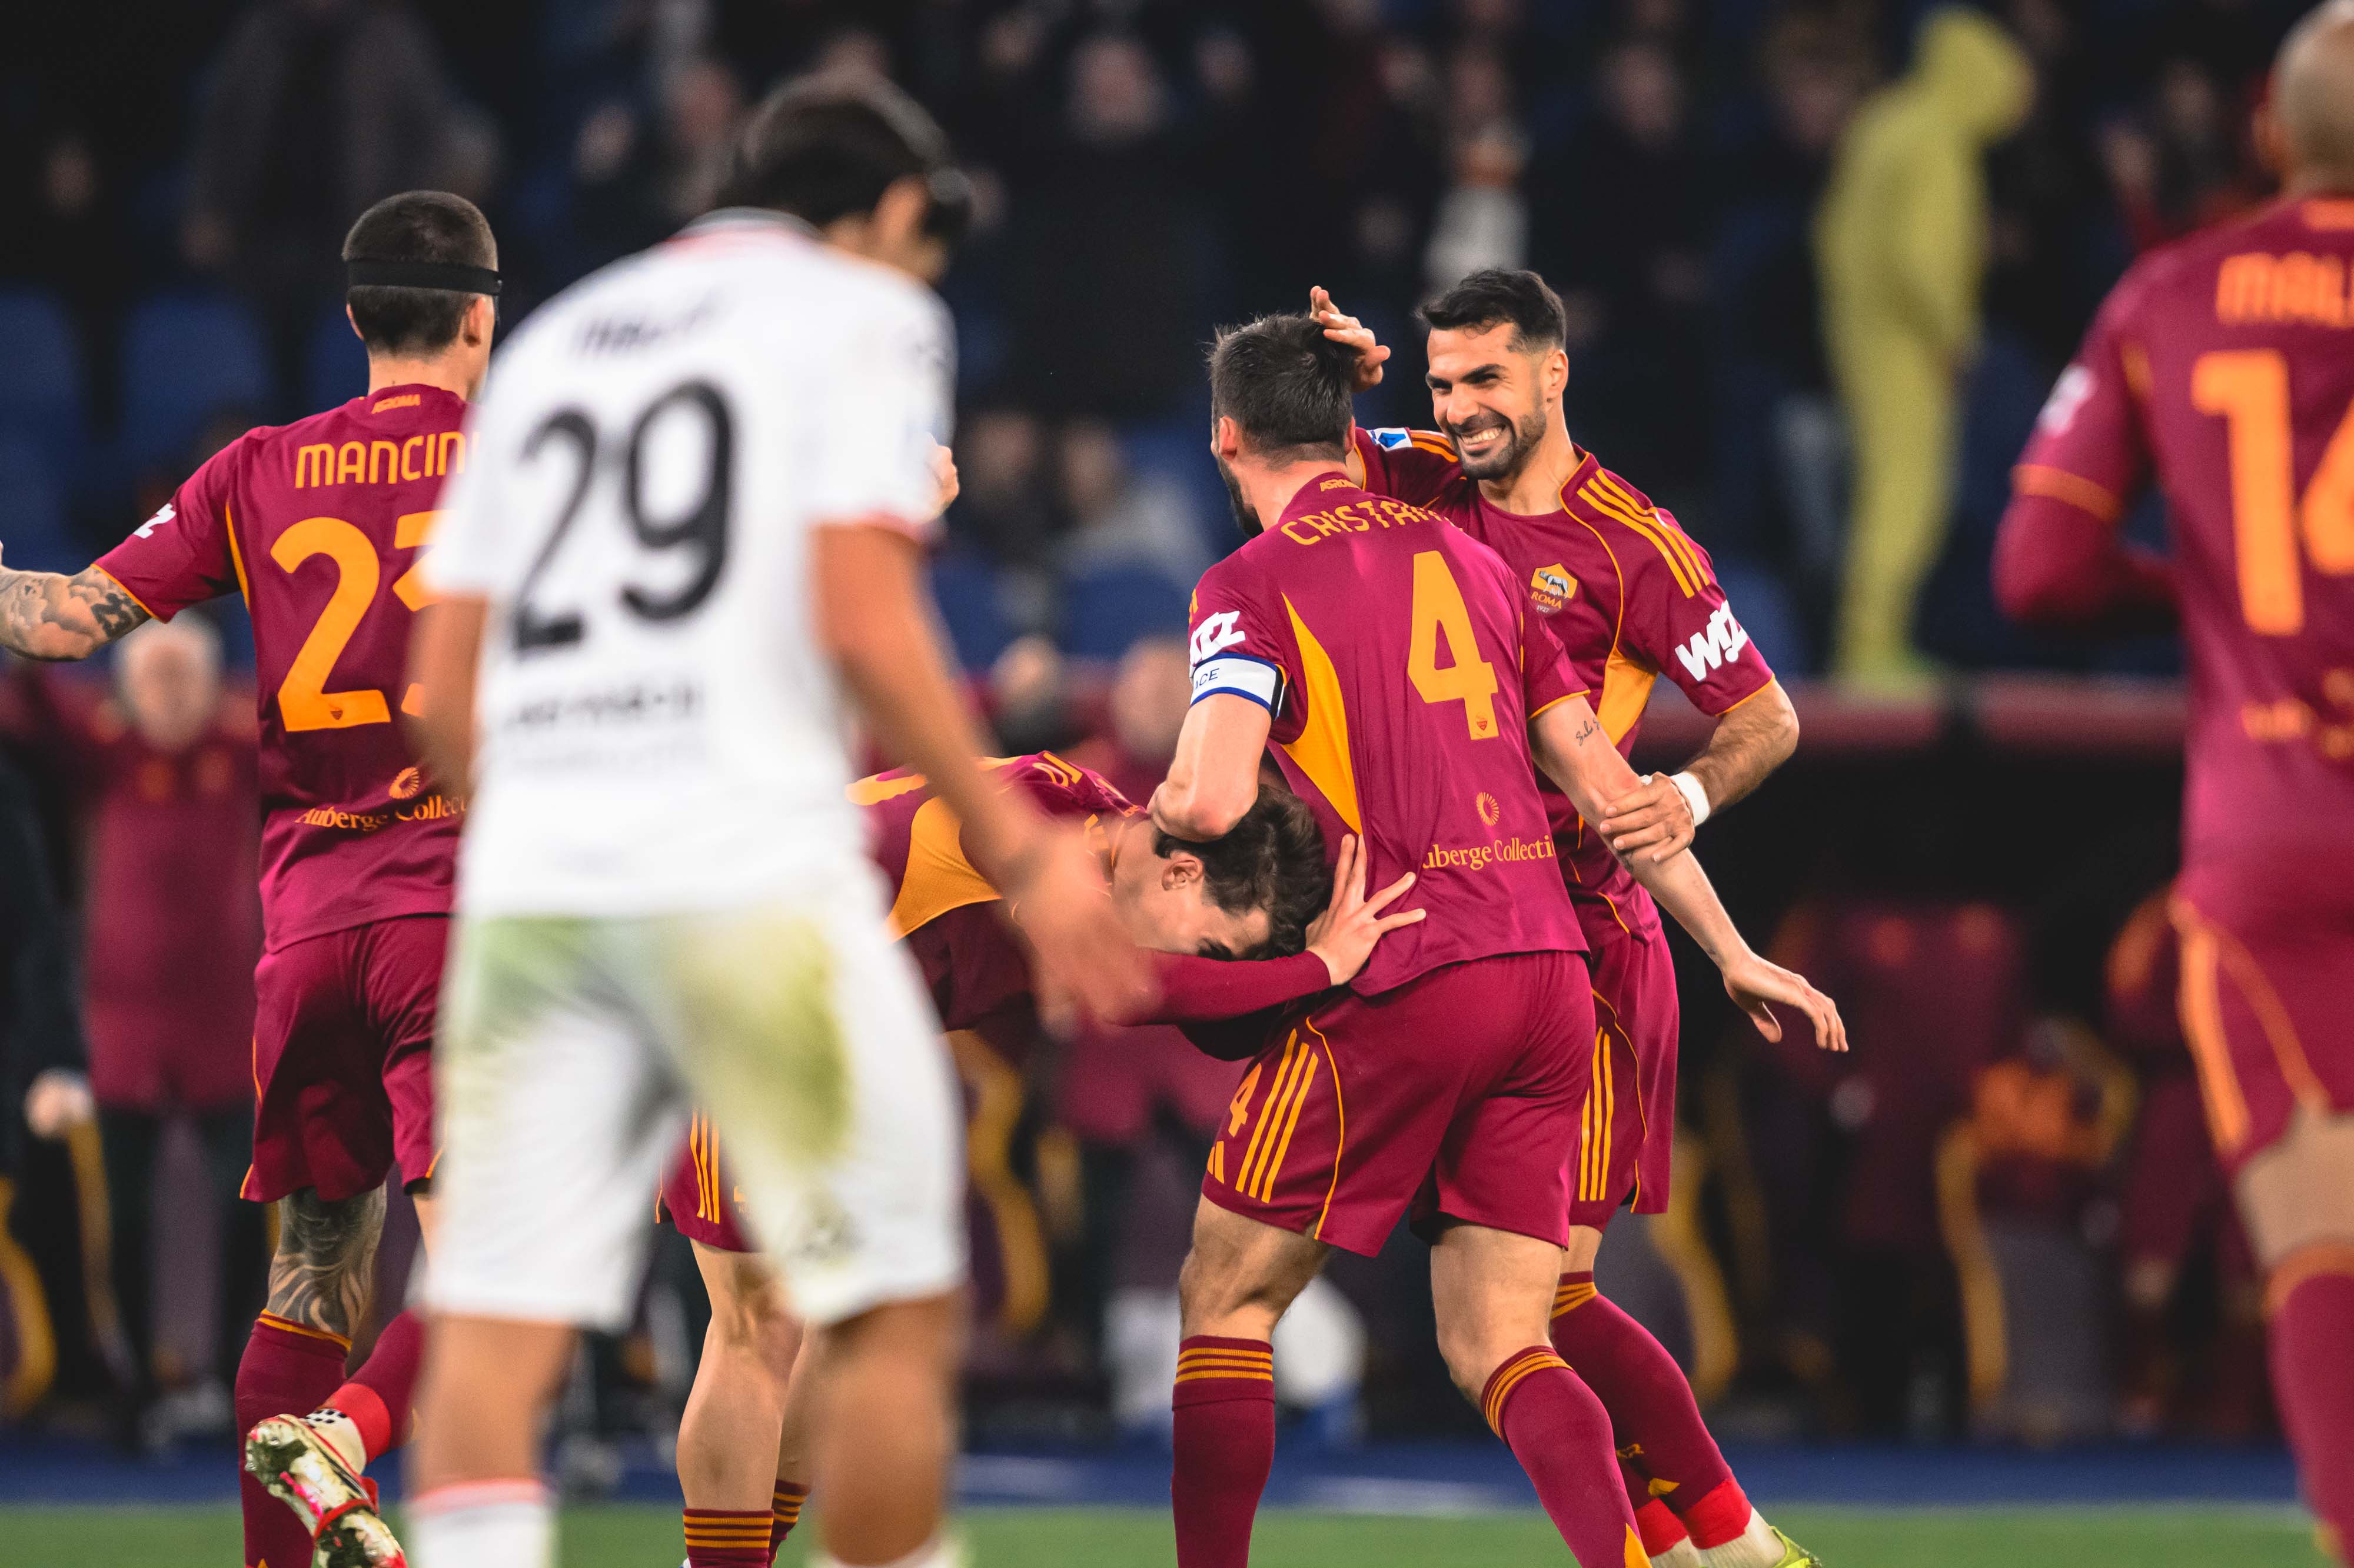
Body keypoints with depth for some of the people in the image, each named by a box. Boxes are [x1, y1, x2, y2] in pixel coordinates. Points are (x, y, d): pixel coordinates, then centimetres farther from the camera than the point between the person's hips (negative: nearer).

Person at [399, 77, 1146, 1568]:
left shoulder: (555, 337, 23)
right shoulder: (865, 314, 6)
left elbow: (446, 681, 18)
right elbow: (861, 623, -9)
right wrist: (1020, 849, -4)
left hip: (528, 884, 5)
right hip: (752, 872, -5)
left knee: (495, 1333, -2)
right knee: (898, 1311, 5)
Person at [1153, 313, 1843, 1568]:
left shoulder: (1251, 584, 0)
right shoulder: (1467, 558, 18)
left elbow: (1213, 799, -15)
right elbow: (1604, 781, 18)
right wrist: (1733, 954, 23)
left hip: (1402, 983, -6)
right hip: (1550, 971, 6)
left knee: (1225, 1301, 9)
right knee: (1496, 1346, 6)